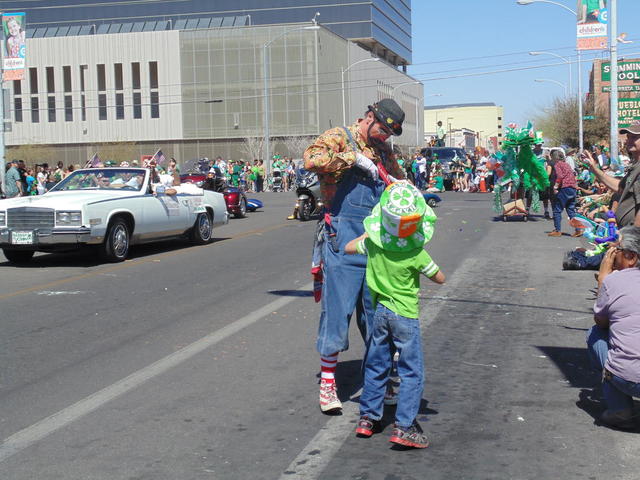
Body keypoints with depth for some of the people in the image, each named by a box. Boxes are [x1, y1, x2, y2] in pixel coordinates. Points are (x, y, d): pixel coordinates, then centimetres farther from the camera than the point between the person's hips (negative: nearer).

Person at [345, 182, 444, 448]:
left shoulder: (373, 242, -7)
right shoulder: (417, 253, -18)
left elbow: (348, 248, 13)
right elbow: (440, 278, -5)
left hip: (380, 311, 5)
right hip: (406, 316, -5)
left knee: (376, 366, 18)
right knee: (411, 372, 1)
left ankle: (368, 417, 24)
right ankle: (404, 426, -4)